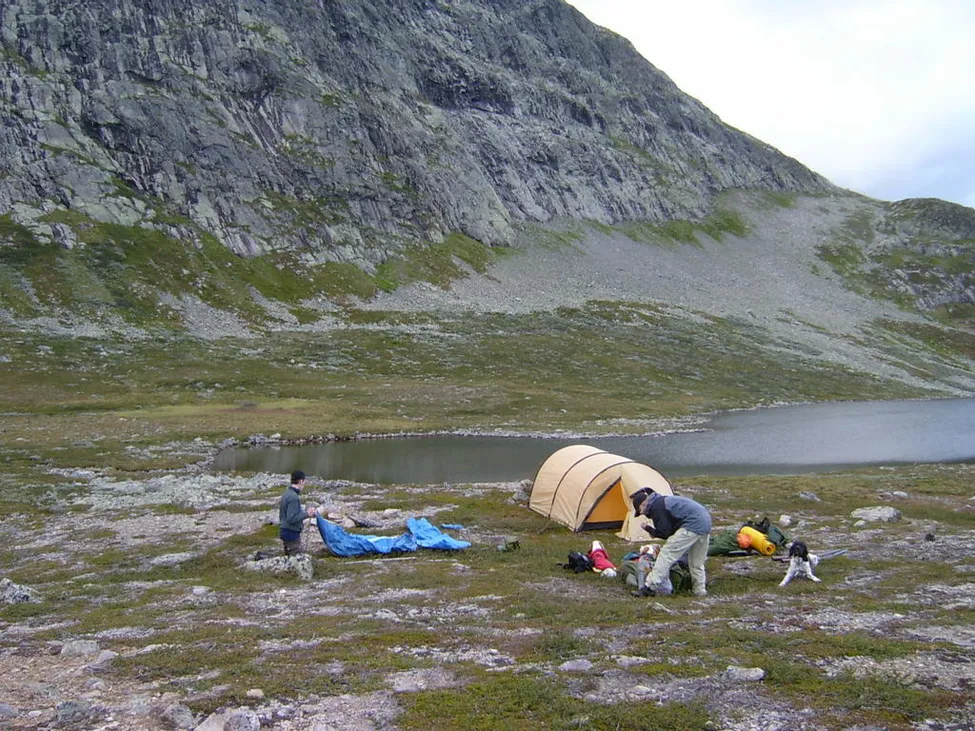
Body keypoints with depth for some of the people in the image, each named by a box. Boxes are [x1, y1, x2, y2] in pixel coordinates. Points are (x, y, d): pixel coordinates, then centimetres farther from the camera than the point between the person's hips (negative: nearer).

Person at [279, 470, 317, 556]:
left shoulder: (287, 493, 8)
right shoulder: (294, 497, -21)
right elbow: (292, 518, -24)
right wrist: (306, 514, -16)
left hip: (285, 531, 10)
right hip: (292, 533, -10)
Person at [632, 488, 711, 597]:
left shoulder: (656, 507, -8)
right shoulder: (662, 500, 22)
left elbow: (664, 533, -7)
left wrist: (648, 529, 7)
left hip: (692, 525, -10)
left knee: (666, 555, -7)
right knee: (697, 562, 22)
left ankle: (650, 588, -8)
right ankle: (700, 590, 30)